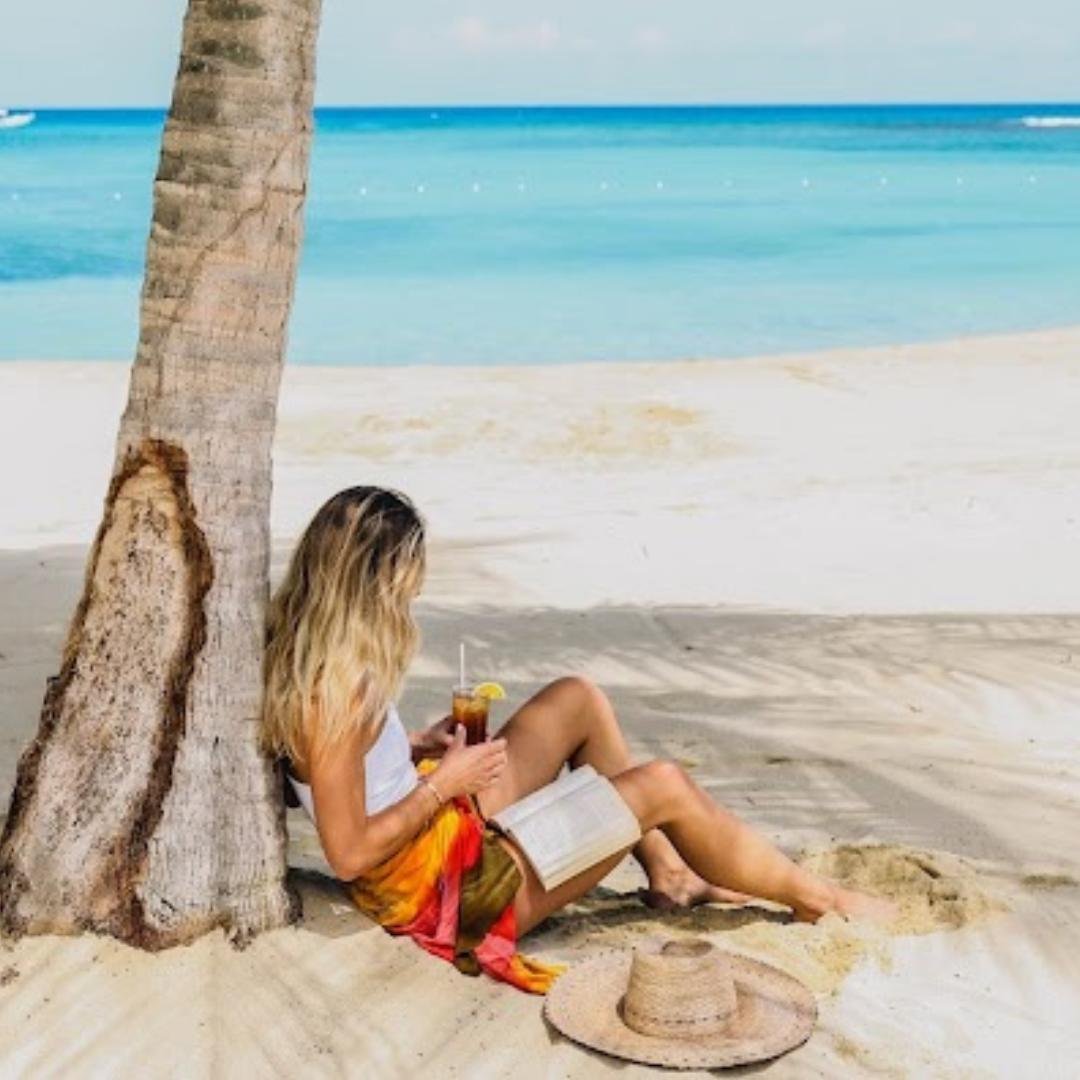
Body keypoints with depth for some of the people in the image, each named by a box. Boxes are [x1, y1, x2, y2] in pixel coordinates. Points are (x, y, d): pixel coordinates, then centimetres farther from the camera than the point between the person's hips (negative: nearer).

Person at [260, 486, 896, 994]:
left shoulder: (308, 655, -2)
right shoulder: (337, 695, -30)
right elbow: (349, 855, -28)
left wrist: (418, 747, 2)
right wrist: (445, 781, -19)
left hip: (447, 826, 10)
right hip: (443, 885, -10)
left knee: (578, 699, 15)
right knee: (665, 787, -8)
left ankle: (669, 875, 23)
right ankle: (815, 899, 15)